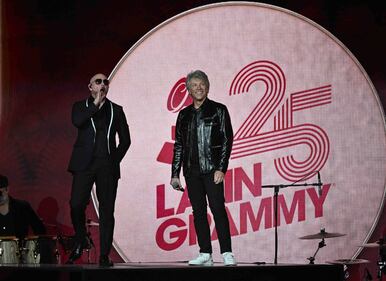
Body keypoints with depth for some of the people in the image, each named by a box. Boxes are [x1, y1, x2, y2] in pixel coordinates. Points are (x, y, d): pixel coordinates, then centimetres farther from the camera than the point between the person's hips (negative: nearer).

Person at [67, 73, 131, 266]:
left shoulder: (116, 110, 16)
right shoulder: (80, 106, 13)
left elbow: (125, 139, 16)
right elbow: (76, 121, -11)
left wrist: (115, 159, 4)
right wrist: (96, 104, -8)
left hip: (107, 166, 1)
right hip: (84, 164, -1)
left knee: (107, 210, -3)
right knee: (76, 204, -11)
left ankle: (104, 255, -1)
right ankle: (80, 242, 13)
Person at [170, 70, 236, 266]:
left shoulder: (218, 110, 3)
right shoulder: (184, 114, 15)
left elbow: (227, 140, -2)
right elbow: (178, 145, 16)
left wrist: (221, 169, -12)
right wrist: (175, 174, 10)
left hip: (211, 168, -4)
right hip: (191, 170, 5)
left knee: (218, 209, -11)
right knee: (198, 212, 4)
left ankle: (227, 253, -10)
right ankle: (205, 254, 8)